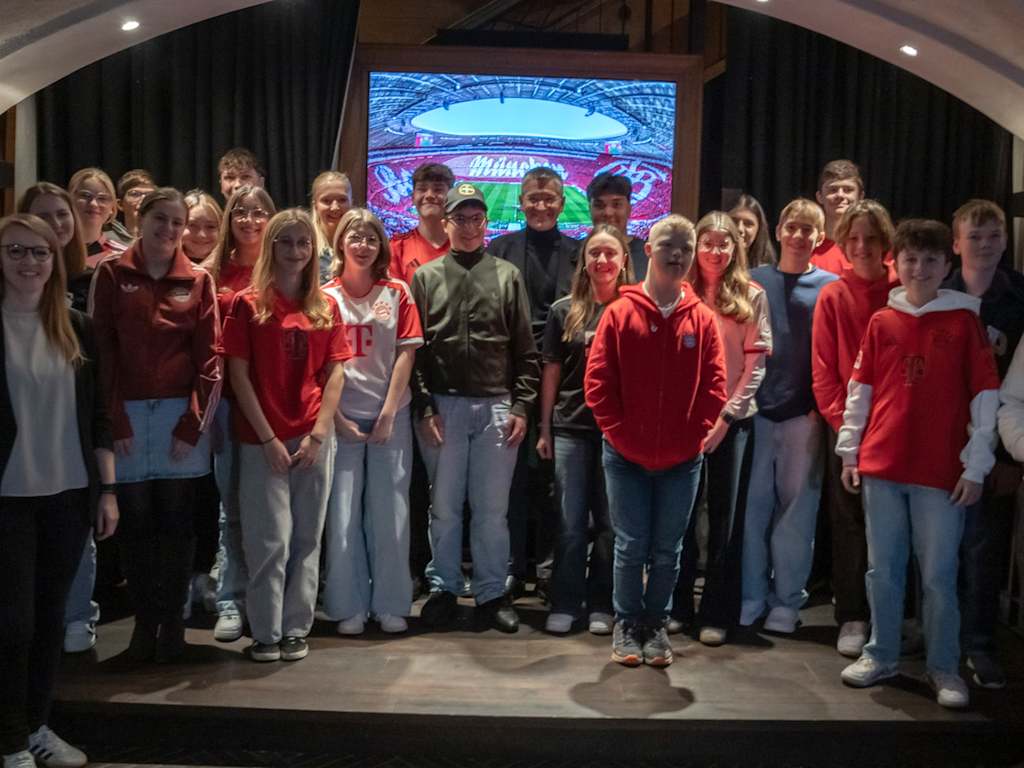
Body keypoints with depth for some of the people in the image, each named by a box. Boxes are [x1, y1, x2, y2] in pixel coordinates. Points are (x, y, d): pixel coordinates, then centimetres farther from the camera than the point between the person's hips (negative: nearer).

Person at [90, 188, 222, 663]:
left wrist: (192, 425, -6)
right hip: (127, 415, 0)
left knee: (177, 522, 5)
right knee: (135, 522, 5)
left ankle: (173, 621, 17)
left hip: (181, 414, 0)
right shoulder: (111, 275, 4)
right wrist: (115, 422, -7)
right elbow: (101, 351, -1)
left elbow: (208, 358, 1)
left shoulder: (198, 281, 5)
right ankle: (144, 619, 18)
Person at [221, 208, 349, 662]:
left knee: (307, 537, 8)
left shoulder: (326, 307, 8)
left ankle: (296, 629, 19)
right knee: (270, 539, -1)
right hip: (264, 439, -3)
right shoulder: (248, 305, -1)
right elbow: (239, 376, -5)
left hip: (315, 438, 3)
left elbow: (335, 373, 5)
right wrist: (269, 439, -10)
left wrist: (318, 434, -5)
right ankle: (266, 633, 12)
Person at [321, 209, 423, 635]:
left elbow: (406, 354, 0)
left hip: (390, 415, 1)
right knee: (343, 514, 2)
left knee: (390, 512, 4)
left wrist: (388, 414, -7)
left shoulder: (397, 292, 4)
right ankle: (349, 607, 13)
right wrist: (337, 418, -8)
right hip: (341, 417, 0)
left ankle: (391, 604, 15)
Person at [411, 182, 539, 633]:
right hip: (443, 406, 0)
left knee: (492, 507, 5)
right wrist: (424, 407, -4)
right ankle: (443, 588, 21)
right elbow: (413, 349, 3)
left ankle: (492, 591, 17)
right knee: (444, 505, 7)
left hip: (497, 407, 0)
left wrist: (521, 406, -1)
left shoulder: (507, 276, 8)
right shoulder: (426, 277, 7)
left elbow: (525, 350, 6)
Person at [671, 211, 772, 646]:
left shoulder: (752, 296, 3)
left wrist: (727, 415, -9)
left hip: (733, 419, -1)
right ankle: (676, 605, 20)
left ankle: (717, 614, 16)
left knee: (725, 517, 5)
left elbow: (756, 362, -2)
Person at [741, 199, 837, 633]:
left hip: (805, 411, -1)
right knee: (753, 505, 5)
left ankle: (787, 600, 15)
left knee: (796, 507, 5)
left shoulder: (831, 286, 5)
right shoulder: (753, 281, 7)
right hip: (755, 409, 1)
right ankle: (750, 595, 16)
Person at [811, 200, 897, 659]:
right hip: (845, 427, 0)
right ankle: (852, 618, 14)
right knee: (849, 523, 5)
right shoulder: (833, 298, 1)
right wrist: (845, 422, -9)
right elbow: (823, 372, 0)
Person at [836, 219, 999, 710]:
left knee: (939, 575, 4)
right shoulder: (880, 322, 6)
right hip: (881, 467, 3)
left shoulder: (964, 320, -1)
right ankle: (881, 655, 24)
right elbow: (859, 390, 10)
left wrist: (976, 466, -6)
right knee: (883, 570, 10)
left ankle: (944, 668, 17)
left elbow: (986, 396, -3)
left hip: (942, 471, -2)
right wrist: (849, 452, 7)